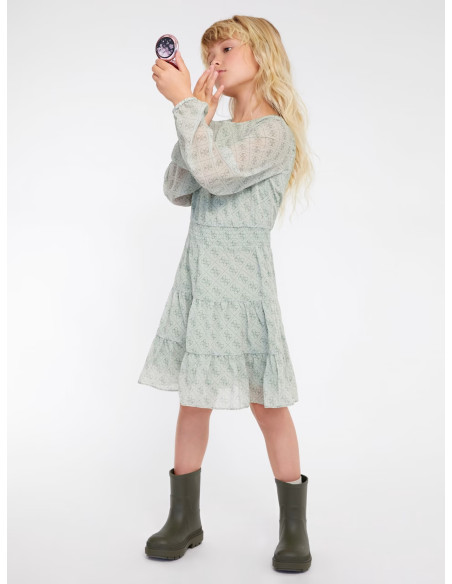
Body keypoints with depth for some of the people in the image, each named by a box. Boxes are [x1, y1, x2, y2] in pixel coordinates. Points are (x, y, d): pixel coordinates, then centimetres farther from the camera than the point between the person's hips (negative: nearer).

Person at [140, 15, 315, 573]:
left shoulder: (275, 132, -7)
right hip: (198, 275, 6)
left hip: (243, 281, -6)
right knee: (193, 398, 11)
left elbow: (215, 174, -23)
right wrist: (194, 115, -4)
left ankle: (293, 528, 17)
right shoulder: (214, 128, 15)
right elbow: (178, 191, 2)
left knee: (266, 404, 1)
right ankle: (184, 519, 24)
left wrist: (186, 103, -18)